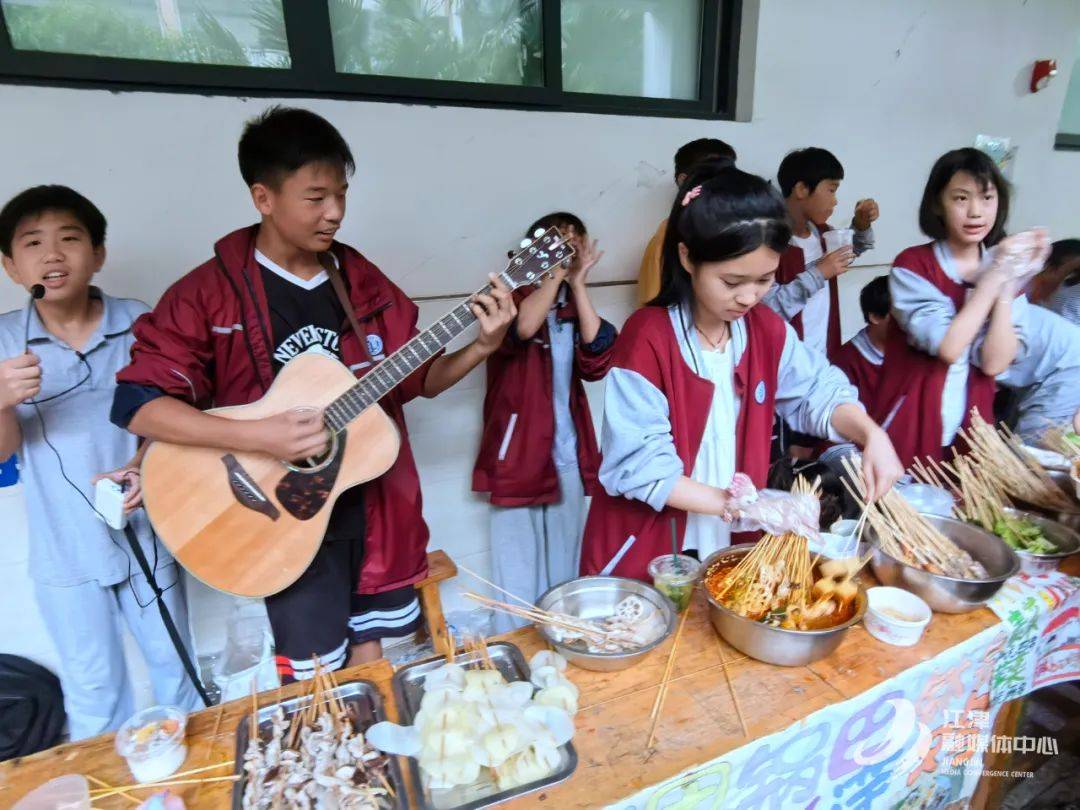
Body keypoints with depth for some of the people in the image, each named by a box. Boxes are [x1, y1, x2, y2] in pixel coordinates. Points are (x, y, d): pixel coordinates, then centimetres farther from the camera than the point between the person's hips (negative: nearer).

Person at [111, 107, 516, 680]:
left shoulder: (361, 280, 2)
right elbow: (136, 404, -14)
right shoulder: (208, 293, -11)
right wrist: (259, 436, -27)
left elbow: (419, 379, 6)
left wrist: (482, 346, -11)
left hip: (376, 505, 4)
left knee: (369, 666, 20)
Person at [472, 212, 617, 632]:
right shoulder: (511, 301, -2)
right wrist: (557, 270, -21)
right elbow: (523, 328, -29)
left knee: (563, 572, 18)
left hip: (568, 458, 5)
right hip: (519, 456, -5)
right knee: (518, 579, 4)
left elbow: (597, 362, -10)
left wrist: (578, 282, -12)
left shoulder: (574, 310, 12)